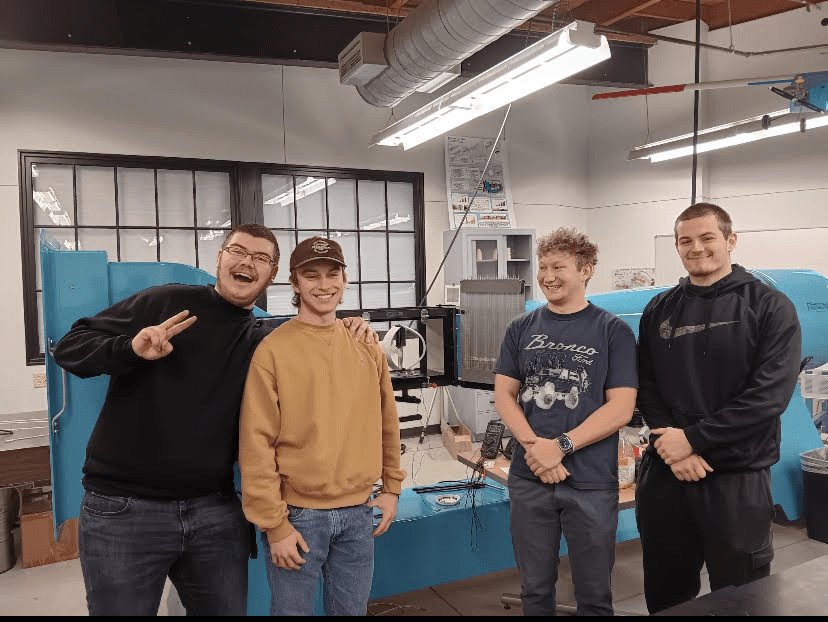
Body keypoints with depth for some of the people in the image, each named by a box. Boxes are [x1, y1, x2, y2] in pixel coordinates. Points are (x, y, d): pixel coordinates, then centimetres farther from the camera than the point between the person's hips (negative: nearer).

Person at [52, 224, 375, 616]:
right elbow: (69, 347, -2)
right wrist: (131, 349, -22)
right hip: (123, 509, -3)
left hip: (216, 511, 3)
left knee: (227, 609, 13)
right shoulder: (166, 302, -3)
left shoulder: (263, 344, 7)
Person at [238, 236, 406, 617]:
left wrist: (392, 486, 11)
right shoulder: (273, 351, -9)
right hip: (298, 514, -3)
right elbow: (256, 445, -11)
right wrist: (274, 524, -11)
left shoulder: (366, 346, 4)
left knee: (352, 609, 17)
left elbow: (386, 423, 11)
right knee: (293, 609, 10)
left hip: (358, 512, 4)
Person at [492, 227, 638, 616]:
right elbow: (504, 395, 2)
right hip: (528, 478, 3)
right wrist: (534, 446, -14)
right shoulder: (521, 329, 5)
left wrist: (560, 446, -17)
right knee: (535, 587, 16)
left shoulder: (614, 332, -4)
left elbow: (620, 408, -9)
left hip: (592, 482, -2)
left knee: (594, 592, 13)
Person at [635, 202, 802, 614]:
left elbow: (770, 393, -14)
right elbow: (646, 387, 5)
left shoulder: (770, 307, -4)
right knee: (665, 597, 18)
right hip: (664, 474, 4)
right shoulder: (659, 310, 7)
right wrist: (672, 444, -11)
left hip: (738, 479, -3)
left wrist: (693, 438, -16)